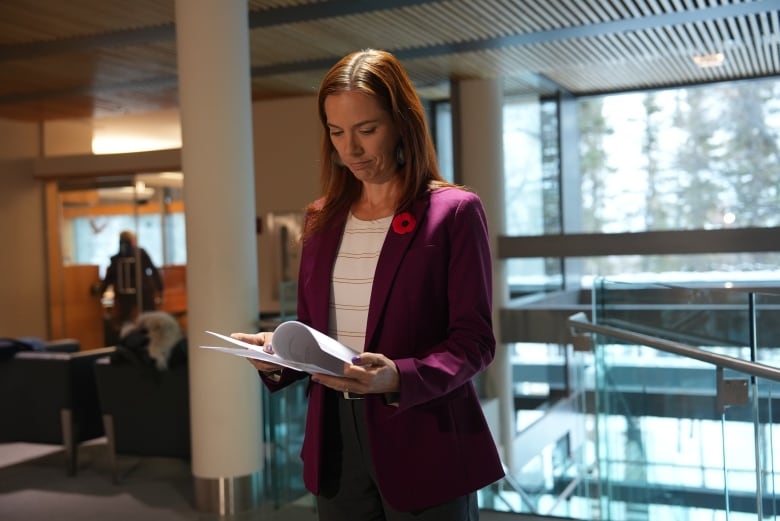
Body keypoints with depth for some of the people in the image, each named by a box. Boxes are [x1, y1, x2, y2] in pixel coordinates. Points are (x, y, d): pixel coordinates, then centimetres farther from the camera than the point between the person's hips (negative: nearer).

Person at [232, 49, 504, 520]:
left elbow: (474, 341, -11)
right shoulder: (323, 219, 9)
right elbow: (311, 332, 13)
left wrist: (399, 378, -27)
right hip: (336, 444, 5)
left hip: (423, 446, -4)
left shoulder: (454, 212, -7)